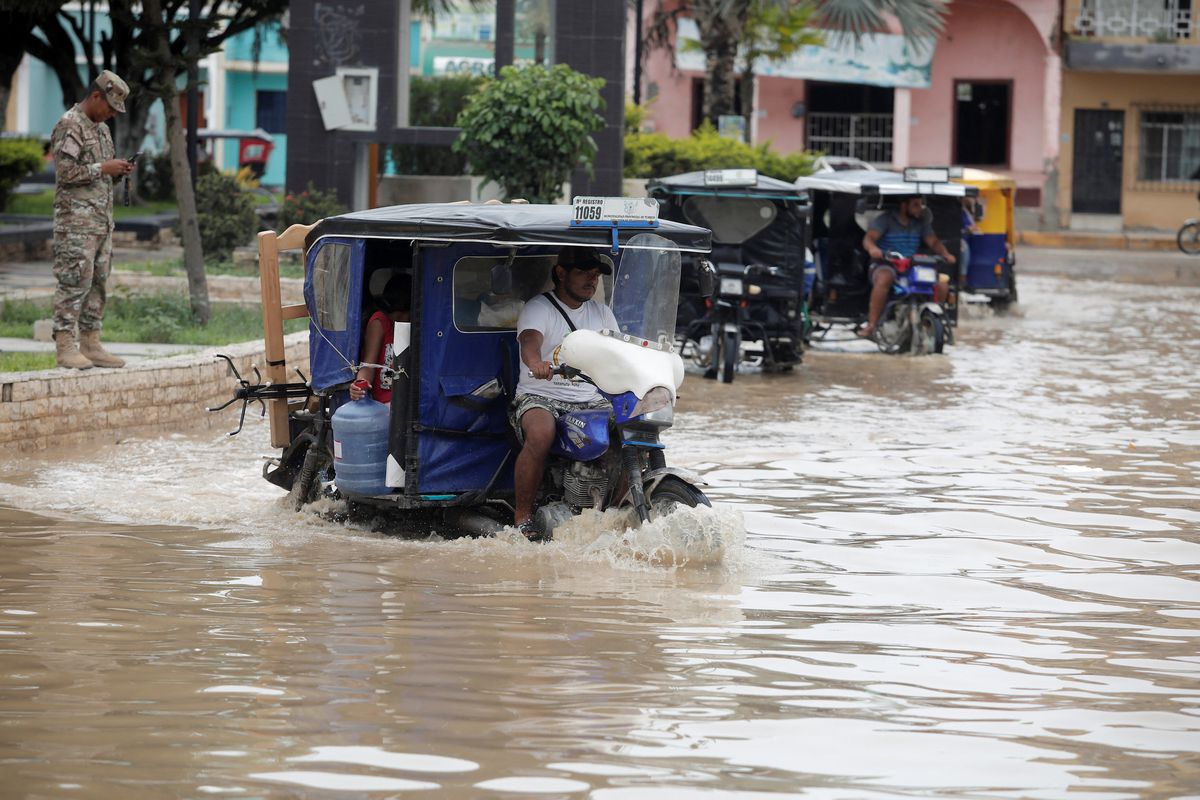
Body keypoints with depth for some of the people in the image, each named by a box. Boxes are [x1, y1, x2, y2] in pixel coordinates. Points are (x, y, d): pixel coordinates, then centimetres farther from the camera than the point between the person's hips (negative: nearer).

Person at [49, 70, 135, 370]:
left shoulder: (102, 128, 19)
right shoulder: (70, 126, -10)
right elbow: (65, 171, -17)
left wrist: (118, 170, 7)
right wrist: (104, 168, -15)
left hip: (102, 219, 9)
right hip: (77, 221, -9)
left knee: (97, 284, 8)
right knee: (74, 283, -10)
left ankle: (90, 345, 12)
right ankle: (67, 347, -10)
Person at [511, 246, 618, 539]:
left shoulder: (601, 312, 19)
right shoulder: (539, 307, -1)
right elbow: (529, 342, -21)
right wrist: (536, 363, -46)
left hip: (591, 400, 5)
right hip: (541, 397, -5)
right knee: (540, 436, -37)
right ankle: (522, 517, -25)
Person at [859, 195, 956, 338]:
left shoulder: (920, 222, 13)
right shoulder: (885, 219, -2)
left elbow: (933, 242, 7)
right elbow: (868, 238, -14)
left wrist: (945, 254, -15)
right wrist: (872, 248, -38)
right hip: (885, 265, -5)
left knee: (942, 286, -13)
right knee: (884, 279, -41)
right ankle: (871, 325, -37)